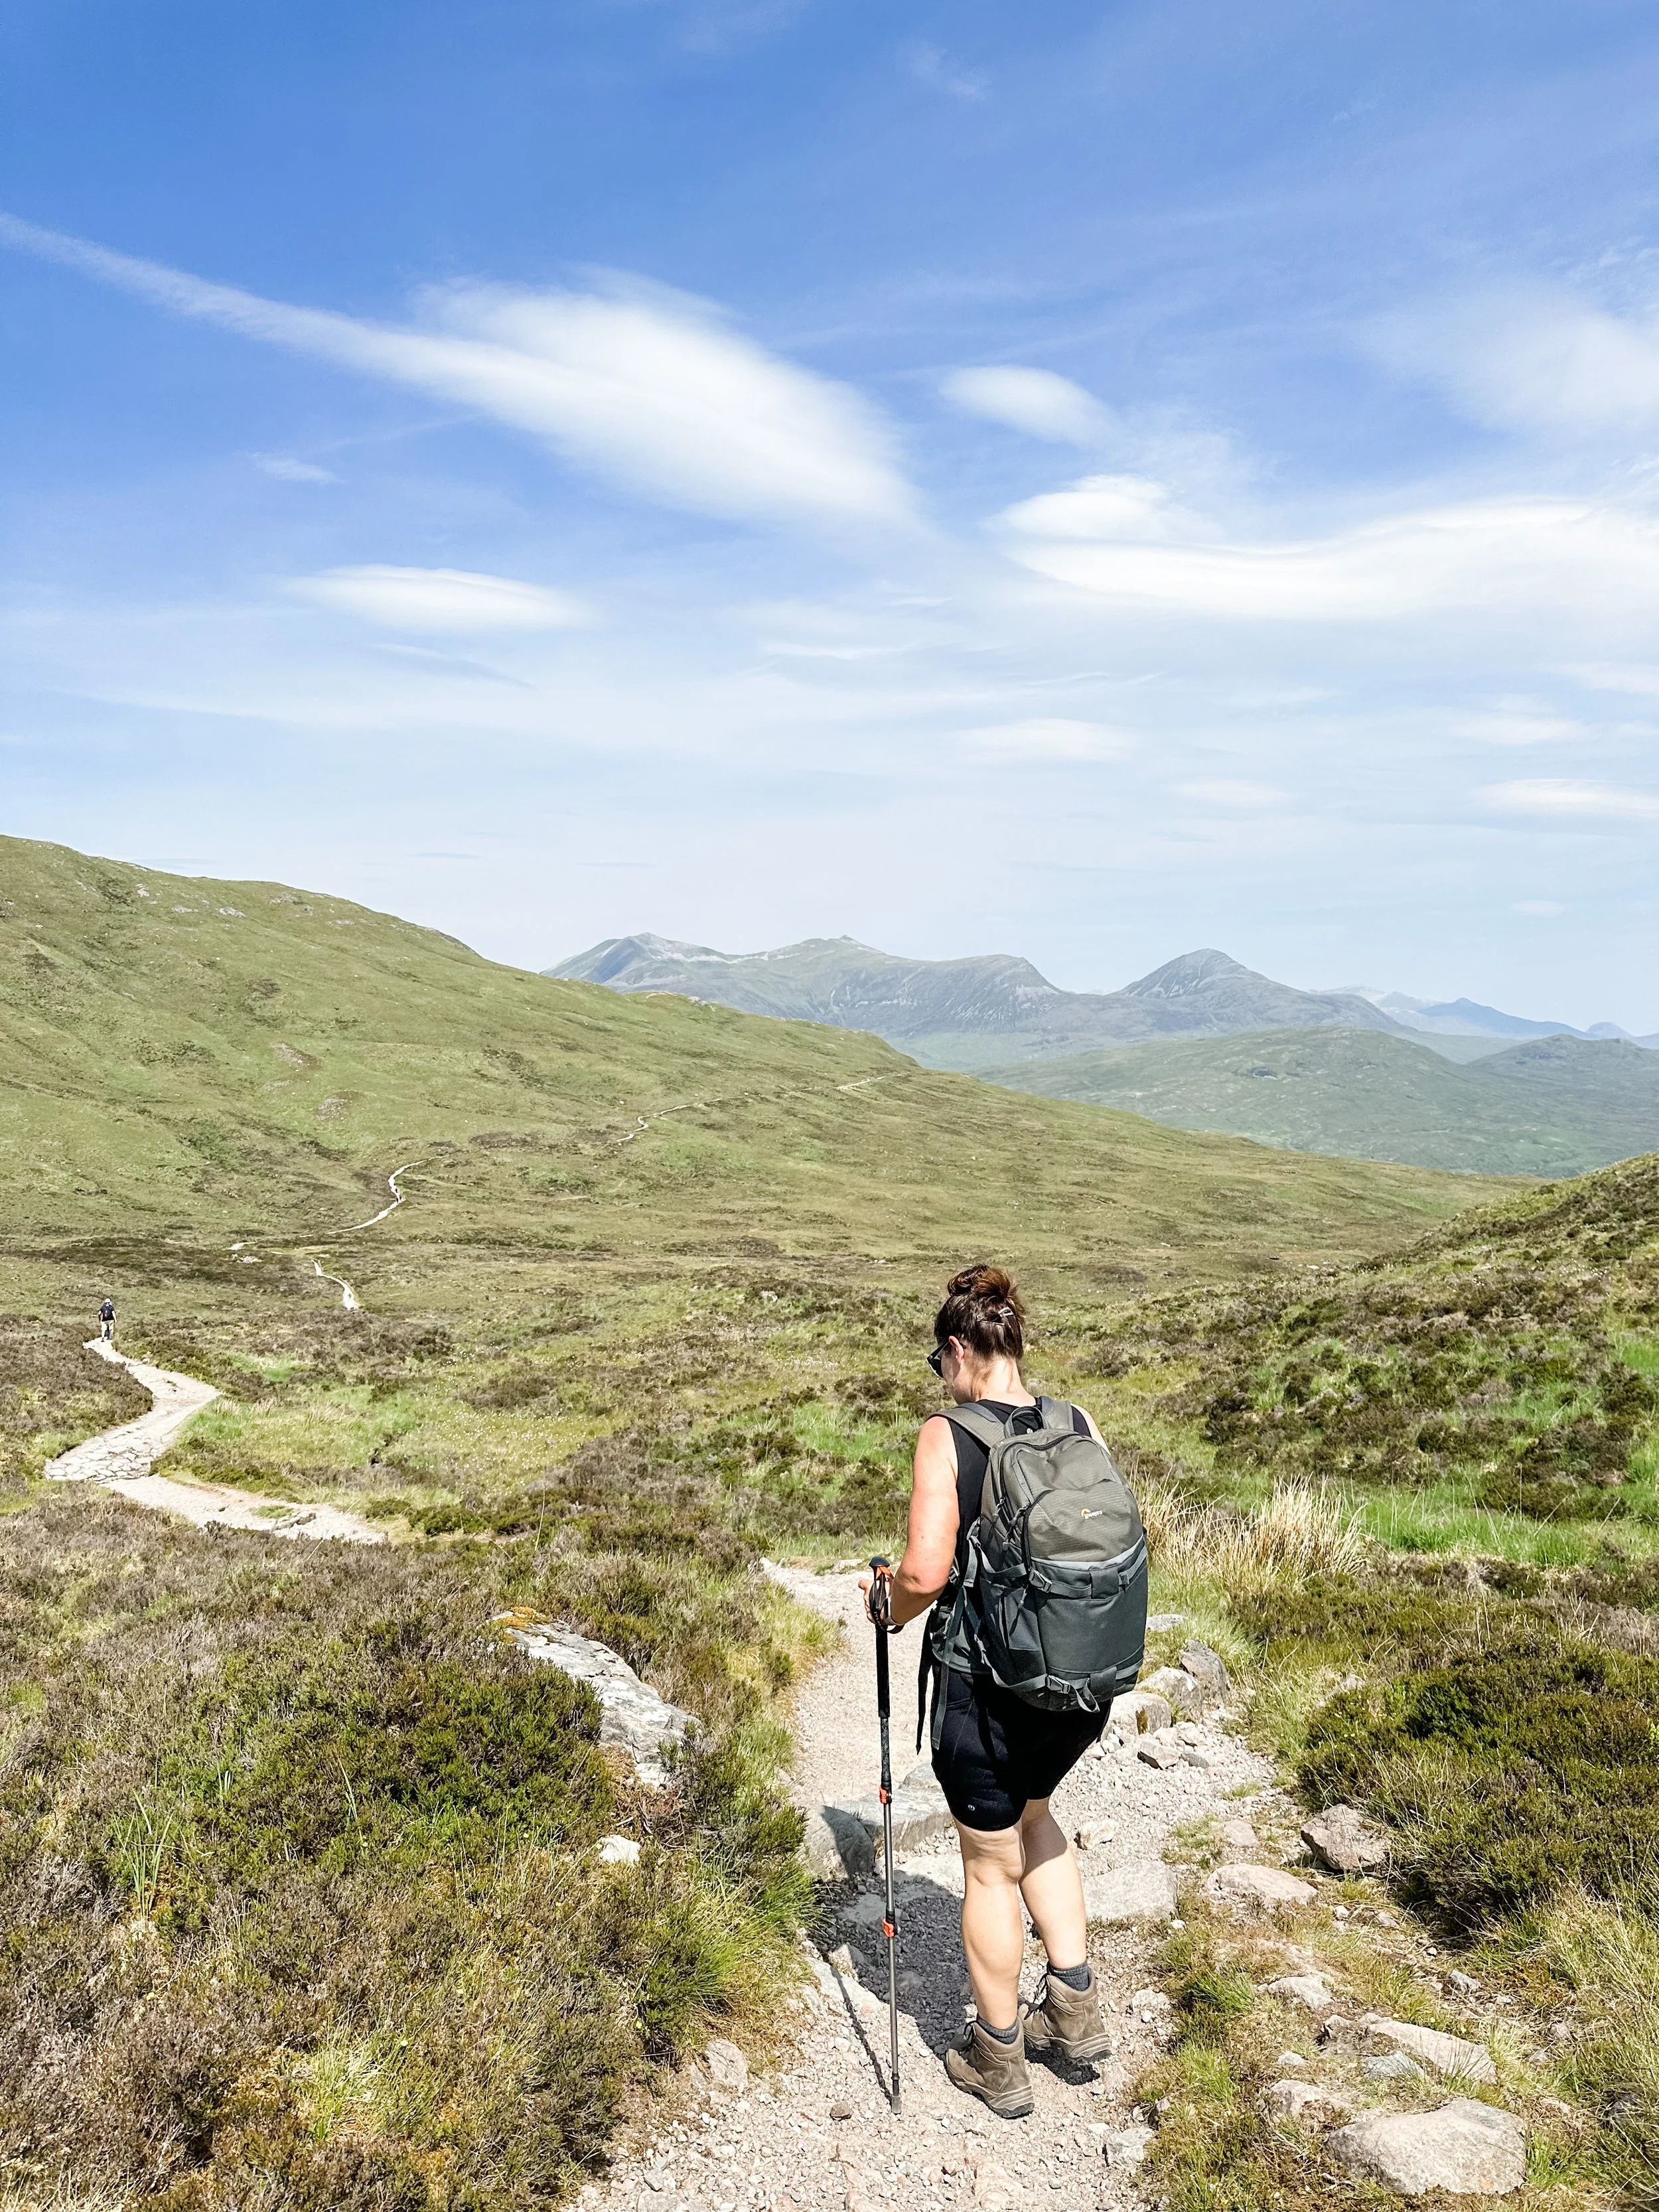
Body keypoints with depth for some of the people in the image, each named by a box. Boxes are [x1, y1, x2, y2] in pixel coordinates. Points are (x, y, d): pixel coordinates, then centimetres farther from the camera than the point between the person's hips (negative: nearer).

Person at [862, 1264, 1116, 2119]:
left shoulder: (946, 1437, -17)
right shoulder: (1082, 1427, -3)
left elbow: (925, 1572, -23)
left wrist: (888, 1608, -2)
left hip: (989, 1688, -5)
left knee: (991, 1865, 16)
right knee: (1031, 1809, 32)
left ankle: (997, 2062, 33)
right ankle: (1074, 2007, 34)